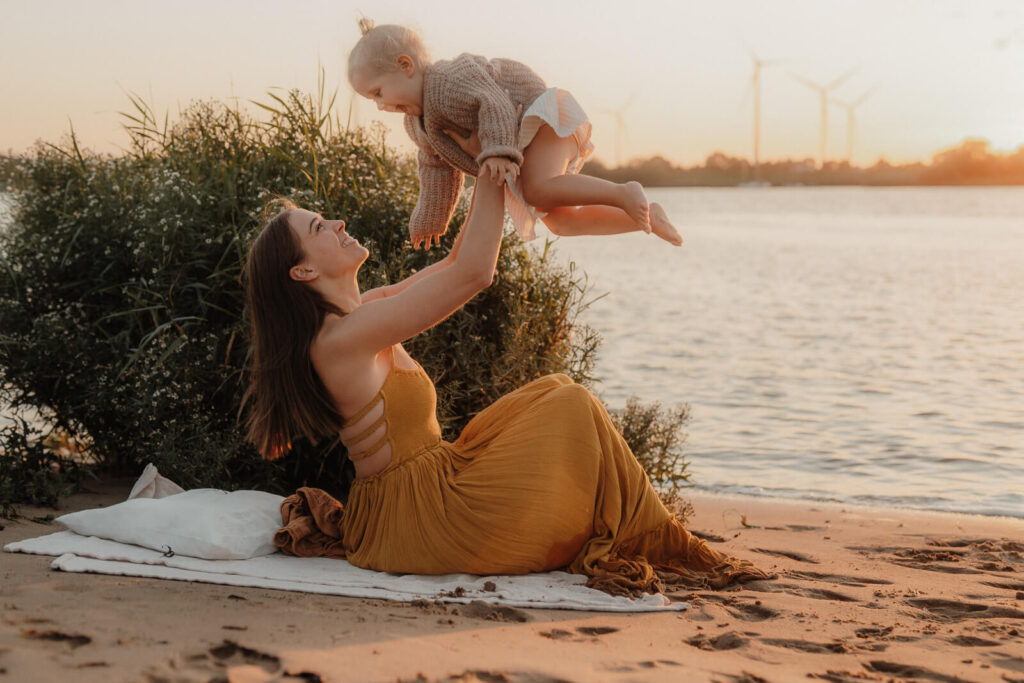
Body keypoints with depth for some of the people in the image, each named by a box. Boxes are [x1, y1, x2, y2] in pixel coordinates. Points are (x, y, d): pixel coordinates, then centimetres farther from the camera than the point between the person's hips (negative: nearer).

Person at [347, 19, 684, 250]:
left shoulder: (448, 79, -23)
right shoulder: (417, 124, 10)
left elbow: (495, 103, -34)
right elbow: (438, 168, 23)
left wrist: (498, 150, -47)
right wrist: (429, 218, 27)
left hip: (539, 115, -11)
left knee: (538, 192, -36)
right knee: (561, 222, 8)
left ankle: (625, 194, -30)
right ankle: (646, 217, 10)